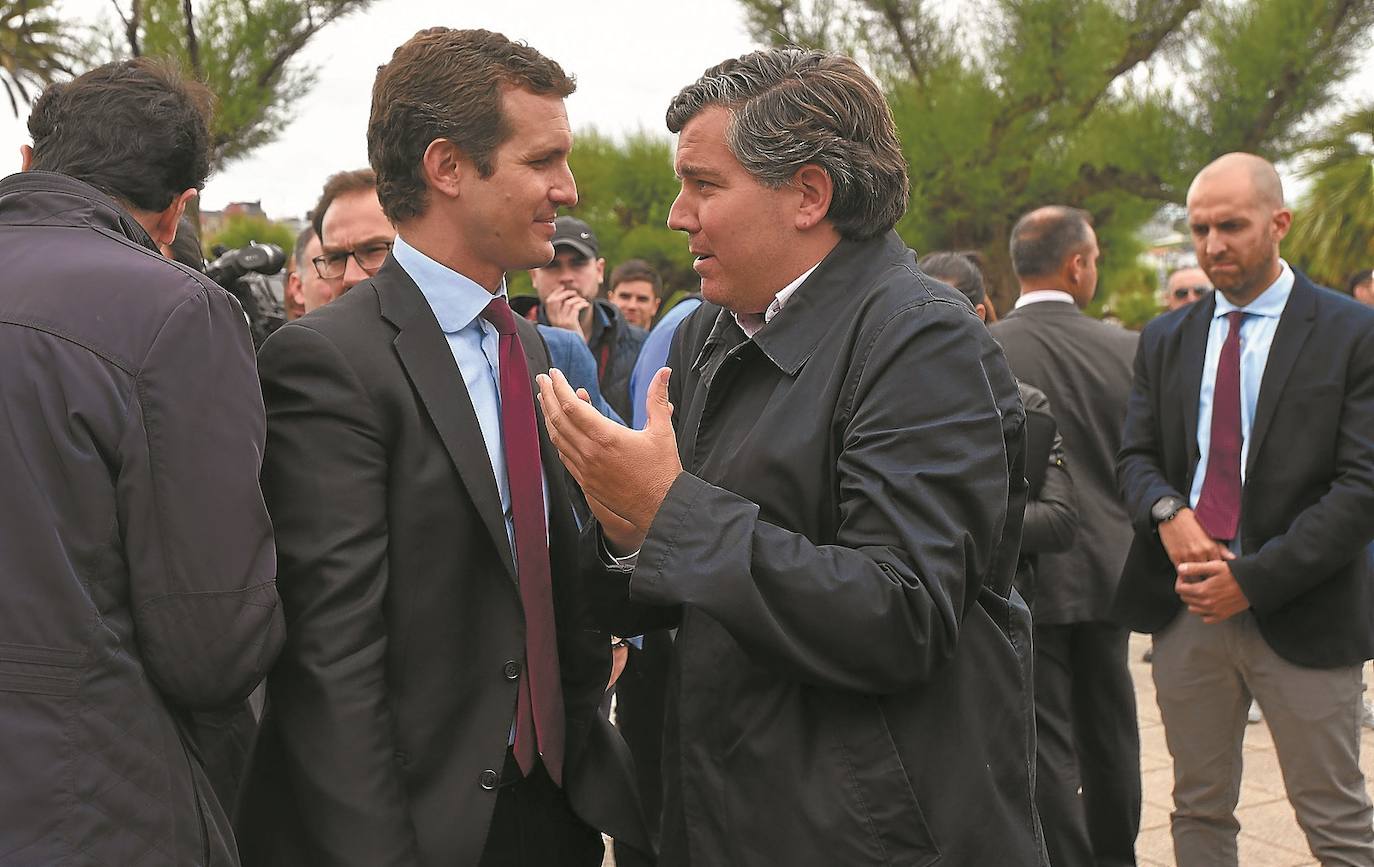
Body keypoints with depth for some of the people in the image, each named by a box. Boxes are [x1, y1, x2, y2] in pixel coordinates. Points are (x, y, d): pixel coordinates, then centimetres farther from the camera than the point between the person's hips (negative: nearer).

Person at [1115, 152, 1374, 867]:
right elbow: (1136, 456, 11)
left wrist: (1254, 580, -15)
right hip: (1187, 607, 4)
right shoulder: (1166, 340, 12)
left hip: (1297, 614, -4)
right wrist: (1168, 514, -12)